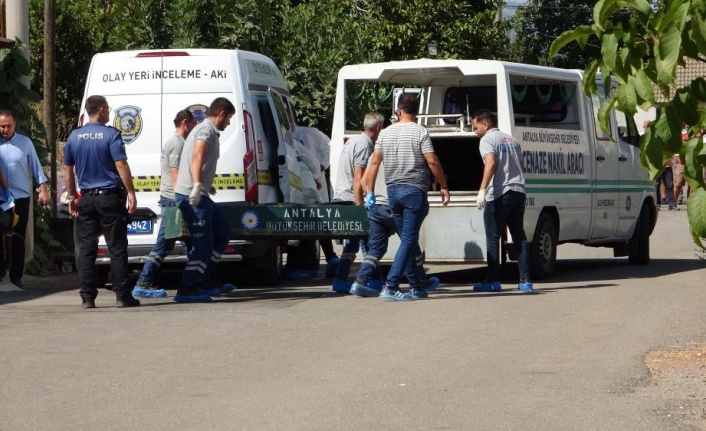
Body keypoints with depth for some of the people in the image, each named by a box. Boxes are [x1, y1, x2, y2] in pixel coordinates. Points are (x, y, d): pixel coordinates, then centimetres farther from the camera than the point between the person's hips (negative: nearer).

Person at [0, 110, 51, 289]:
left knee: (18, 238, 2)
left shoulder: (25, 143, 3)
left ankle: (16, 276, 8)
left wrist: (43, 190, 1)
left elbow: (36, 167, 6)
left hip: (21, 197, 0)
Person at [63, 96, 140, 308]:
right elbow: (121, 165, -15)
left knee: (86, 249, 6)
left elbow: (67, 169, 11)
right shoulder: (111, 134, -9)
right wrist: (131, 193, -12)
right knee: (117, 248, 0)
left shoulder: (75, 136, 7)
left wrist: (72, 197, 19)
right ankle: (122, 296, -1)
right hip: (110, 197, -4)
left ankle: (88, 297, 4)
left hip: (86, 199, 4)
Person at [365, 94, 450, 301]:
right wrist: (444, 187, -2)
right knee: (409, 241, -6)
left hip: (393, 191, 5)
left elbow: (374, 163, 6)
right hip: (414, 191, -5)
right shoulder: (420, 132, -6)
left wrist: (370, 192, 10)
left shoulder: (385, 133, 8)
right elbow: (432, 162, -12)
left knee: (408, 239, 14)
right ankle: (390, 287, -16)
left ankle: (418, 285, 18)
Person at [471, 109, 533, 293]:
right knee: (519, 237, 8)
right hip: (518, 191, 7)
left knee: (493, 238, 0)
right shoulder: (511, 140, 21)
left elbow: (491, 163, -18)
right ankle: (525, 281, 2)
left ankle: (493, 281, -1)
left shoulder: (487, 139, -3)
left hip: (499, 193, -7)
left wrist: (482, 190, -23)